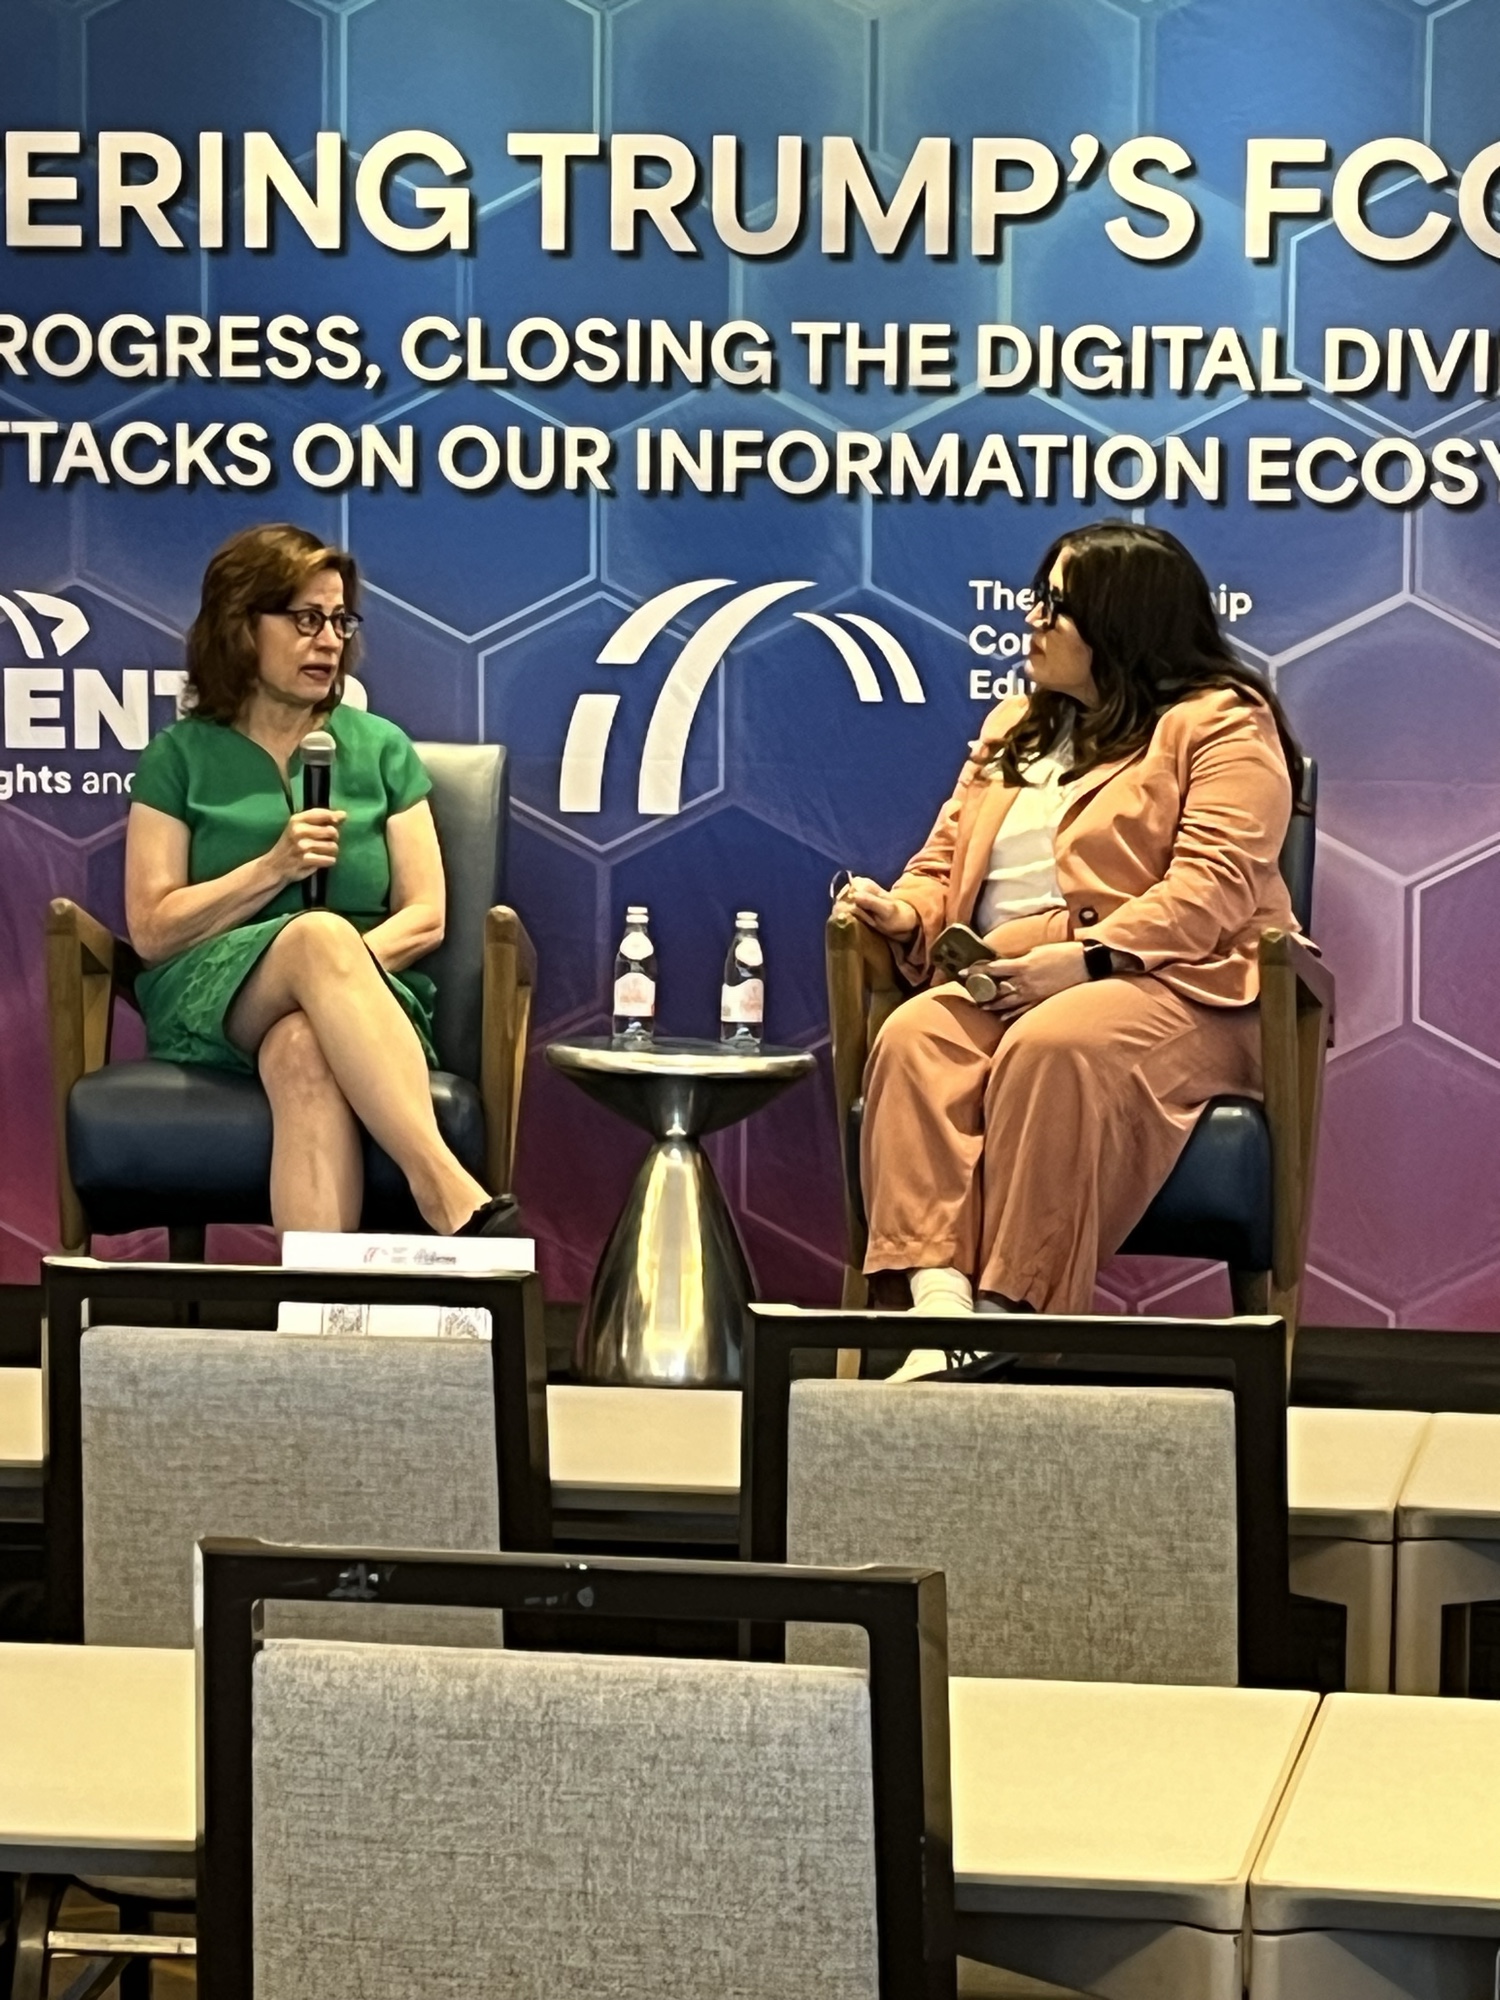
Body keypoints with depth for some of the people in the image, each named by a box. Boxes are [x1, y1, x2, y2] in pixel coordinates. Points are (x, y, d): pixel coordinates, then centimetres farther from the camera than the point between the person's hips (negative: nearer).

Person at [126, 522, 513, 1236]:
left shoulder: (379, 748, 18)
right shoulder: (181, 757, 12)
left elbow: (425, 917, 10)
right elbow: (151, 930, 3)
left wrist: (343, 966, -11)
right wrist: (275, 867, -9)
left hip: (364, 1002, 2)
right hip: (209, 1007, -1)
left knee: (303, 1052, -39)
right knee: (320, 934, -38)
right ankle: (449, 1190, -54)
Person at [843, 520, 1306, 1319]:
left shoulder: (1221, 723, 3)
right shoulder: (1015, 726, 27)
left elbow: (1213, 886, -10)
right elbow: (946, 856, 26)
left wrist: (1088, 958, -22)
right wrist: (904, 911, 2)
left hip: (1168, 986, -6)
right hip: (1000, 986, 6)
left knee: (1054, 1047, -37)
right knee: (914, 1038, -27)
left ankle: (1013, 1311, -39)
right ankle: (939, 1297, -42)